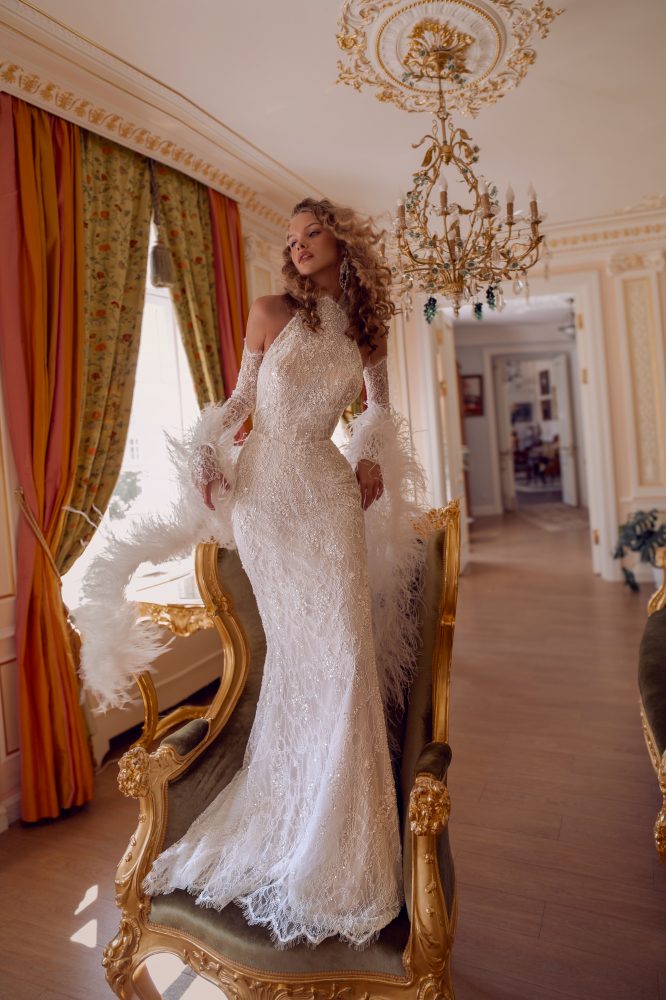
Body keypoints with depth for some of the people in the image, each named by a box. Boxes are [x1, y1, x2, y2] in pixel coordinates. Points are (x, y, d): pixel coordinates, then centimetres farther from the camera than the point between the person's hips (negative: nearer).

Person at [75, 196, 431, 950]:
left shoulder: (365, 329, 12)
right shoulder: (271, 313, 3)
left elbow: (380, 404, 24)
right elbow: (240, 397, 7)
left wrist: (373, 458, 8)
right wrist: (207, 461, -4)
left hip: (329, 494, 2)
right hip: (264, 491, -2)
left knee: (340, 652, -4)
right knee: (299, 651, 0)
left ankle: (334, 849, 12)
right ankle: (292, 828, 22)